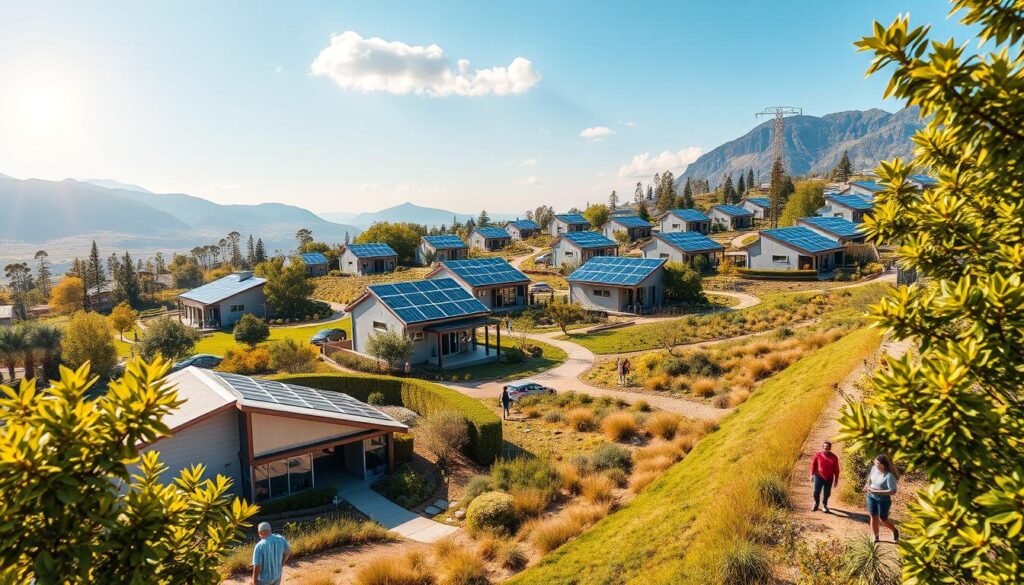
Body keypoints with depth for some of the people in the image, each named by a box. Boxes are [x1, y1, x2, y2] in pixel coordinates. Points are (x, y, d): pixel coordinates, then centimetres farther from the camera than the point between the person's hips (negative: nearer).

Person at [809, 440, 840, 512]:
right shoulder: (818, 454, -6)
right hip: (818, 476, -1)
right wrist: (812, 475, 4)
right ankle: (816, 504, 22)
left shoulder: (834, 457, -4)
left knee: (826, 493, 9)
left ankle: (825, 505, 35)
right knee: (816, 492, -4)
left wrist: (836, 480, 4)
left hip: (829, 478, 1)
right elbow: (813, 464, 4)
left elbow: (836, 469, 3)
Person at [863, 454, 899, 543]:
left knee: (883, 519, 12)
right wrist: (867, 485, 0)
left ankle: (895, 531, 43)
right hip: (871, 497, 5)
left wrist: (876, 491, -29)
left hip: (883, 499, -5)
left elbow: (893, 491, -28)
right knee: (873, 517, 13)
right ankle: (875, 537, 30)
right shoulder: (874, 468, -8)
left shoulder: (889, 476, -27)